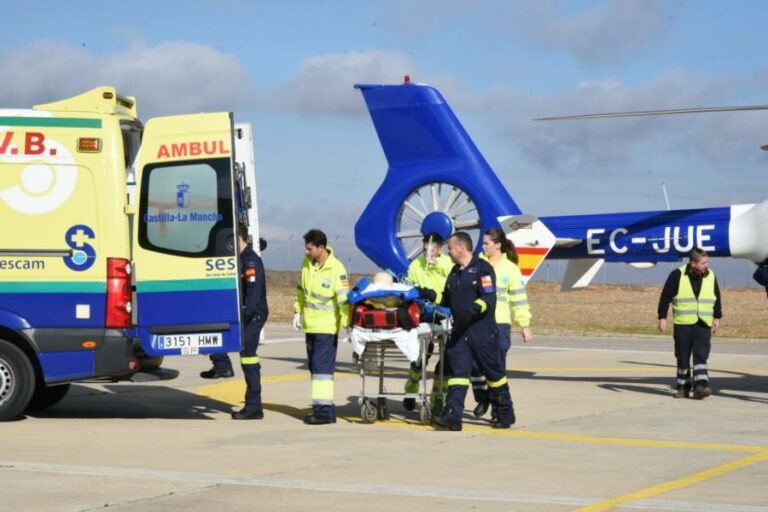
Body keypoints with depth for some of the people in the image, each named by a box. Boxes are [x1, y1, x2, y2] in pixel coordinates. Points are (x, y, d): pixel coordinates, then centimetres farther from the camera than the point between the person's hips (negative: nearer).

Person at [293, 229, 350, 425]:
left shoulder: (336, 269, -18)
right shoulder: (307, 263, 4)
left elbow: (344, 298, -22)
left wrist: (347, 324, -25)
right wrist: (298, 311, 15)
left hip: (327, 327, -8)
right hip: (310, 325, 8)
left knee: (322, 367, -13)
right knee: (314, 367, 11)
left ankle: (324, 411, -14)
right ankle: (324, 408, 19)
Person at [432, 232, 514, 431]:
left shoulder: (482, 268, -8)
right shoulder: (454, 273, 17)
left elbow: (488, 299, -18)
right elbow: (447, 299, 25)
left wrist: (471, 311, -30)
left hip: (483, 332, -7)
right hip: (460, 332, 7)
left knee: (494, 373, 5)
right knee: (457, 372, -4)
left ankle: (505, 414, 19)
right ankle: (452, 417, -9)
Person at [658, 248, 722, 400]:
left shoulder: (711, 276, 5)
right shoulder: (677, 275, -6)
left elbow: (716, 298, 17)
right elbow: (665, 297, -3)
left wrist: (717, 318, 18)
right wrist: (662, 318, -5)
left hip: (703, 324, 1)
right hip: (682, 324, -1)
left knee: (701, 356, -11)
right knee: (682, 357, 6)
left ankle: (700, 386, -17)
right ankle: (683, 387, 17)